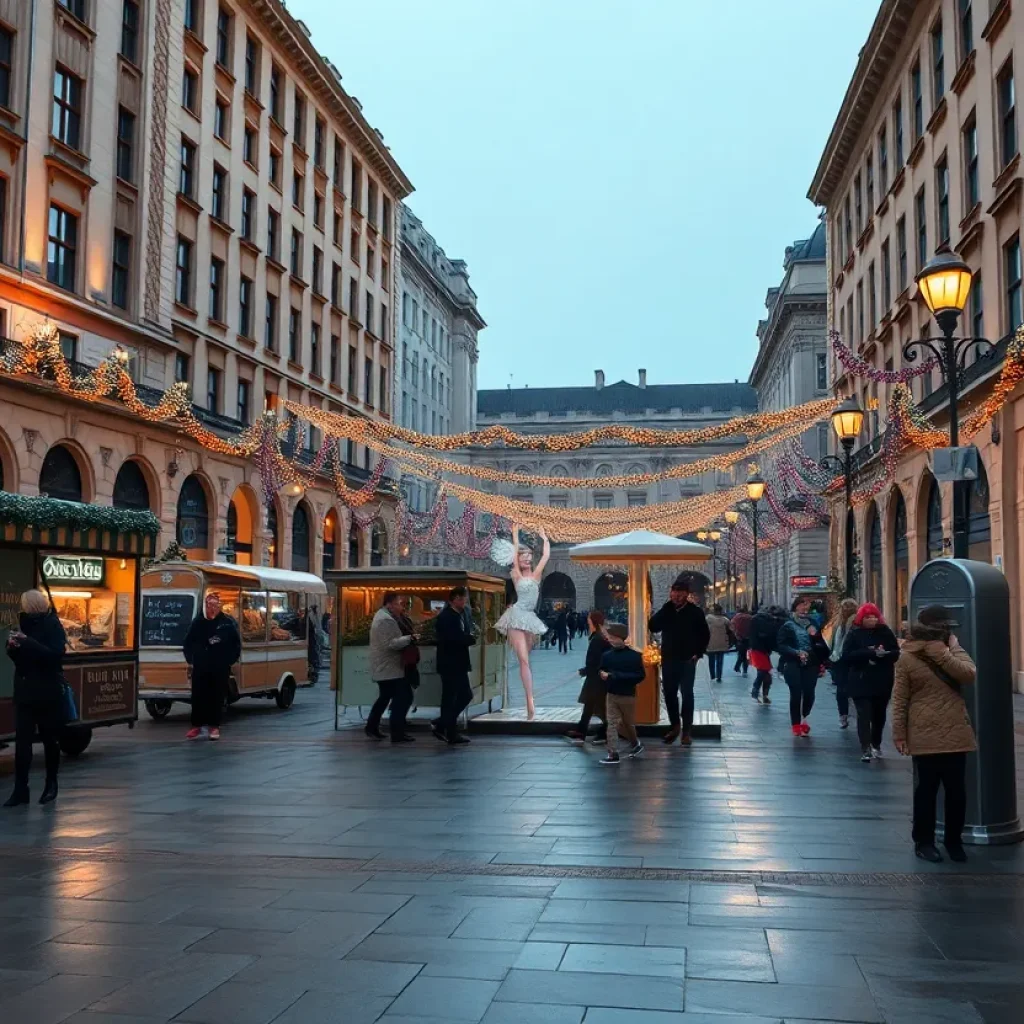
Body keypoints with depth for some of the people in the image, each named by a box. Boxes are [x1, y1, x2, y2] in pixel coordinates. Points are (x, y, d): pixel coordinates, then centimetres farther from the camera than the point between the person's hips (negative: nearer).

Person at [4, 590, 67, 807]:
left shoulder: (53, 625, -8)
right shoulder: (26, 623, 9)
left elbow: (55, 654, -21)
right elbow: (17, 657, 13)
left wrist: (28, 642, -26)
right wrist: (13, 646, -9)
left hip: (48, 691, -5)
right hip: (25, 690, 5)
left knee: (50, 739, 6)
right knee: (22, 740, -1)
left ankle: (51, 785, 19)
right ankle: (20, 789, 0)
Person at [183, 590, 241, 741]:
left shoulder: (228, 622, -3)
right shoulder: (197, 622, 3)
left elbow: (236, 644, 1)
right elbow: (188, 643, 11)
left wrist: (229, 660, -4)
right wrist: (191, 659, 3)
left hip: (220, 669, -2)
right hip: (200, 668, 2)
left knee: (217, 697, 3)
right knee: (198, 697, 4)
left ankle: (214, 726, 12)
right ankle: (197, 726, 13)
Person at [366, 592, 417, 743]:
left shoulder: (384, 616, 15)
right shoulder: (386, 620, -20)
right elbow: (390, 643, -27)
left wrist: (407, 638, 11)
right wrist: (409, 638, -22)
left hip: (383, 666, 11)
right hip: (389, 668, -11)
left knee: (385, 697, 21)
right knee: (403, 697, -11)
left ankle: (372, 728, 29)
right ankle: (397, 733, -9)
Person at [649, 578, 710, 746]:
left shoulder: (695, 611, -5)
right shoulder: (666, 610, 4)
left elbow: (705, 634, 1)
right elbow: (652, 627, -8)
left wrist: (698, 653, -7)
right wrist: (667, 605, -12)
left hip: (687, 661, -3)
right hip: (668, 660, 3)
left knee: (687, 694, 1)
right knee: (669, 693, 9)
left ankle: (686, 731, 6)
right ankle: (675, 725, 25)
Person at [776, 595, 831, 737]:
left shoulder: (812, 623, 14)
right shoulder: (788, 624, 0)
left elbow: (821, 644, 13)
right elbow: (781, 645, -6)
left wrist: (816, 635, -8)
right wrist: (797, 652, -19)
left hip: (810, 665, 3)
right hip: (793, 664, -3)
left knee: (809, 693, -6)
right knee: (796, 693, -8)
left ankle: (803, 718, 21)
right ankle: (796, 724, 7)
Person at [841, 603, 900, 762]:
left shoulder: (885, 632, 4)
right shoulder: (854, 634, -2)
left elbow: (896, 653, 2)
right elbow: (846, 656, -11)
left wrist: (884, 654, -20)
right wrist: (868, 653, -22)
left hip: (883, 682, 3)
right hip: (861, 682, -3)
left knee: (879, 715, 13)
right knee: (864, 715, -10)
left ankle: (876, 745, 31)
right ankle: (865, 748, -12)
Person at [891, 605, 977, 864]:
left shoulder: (952, 647, 7)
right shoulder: (907, 658, -4)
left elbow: (969, 674, -9)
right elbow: (899, 699, -6)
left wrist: (942, 654, -13)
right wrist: (899, 733, -9)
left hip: (955, 734, 3)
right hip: (925, 736, -3)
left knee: (957, 790, 8)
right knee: (926, 789, 4)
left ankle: (954, 840, 23)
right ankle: (924, 841, 15)